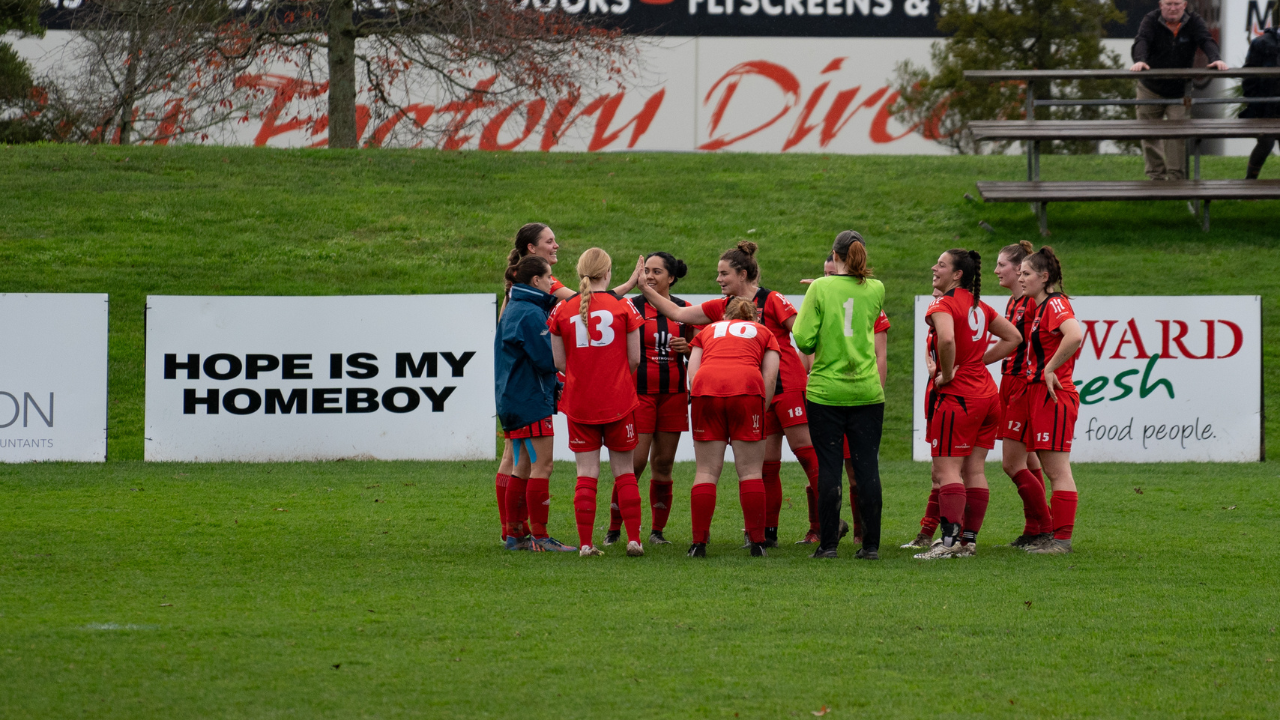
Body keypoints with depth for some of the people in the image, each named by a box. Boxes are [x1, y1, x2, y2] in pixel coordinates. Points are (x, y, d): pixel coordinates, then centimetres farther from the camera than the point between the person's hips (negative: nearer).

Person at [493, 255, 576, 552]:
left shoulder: (513, 310, 16)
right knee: (541, 466, -8)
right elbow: (547, 359, -21)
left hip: (512, 400, 10)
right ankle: (538, 537, -8)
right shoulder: (531, 314, -16)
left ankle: (515, 533, 17)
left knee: (524, 466, 14)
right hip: (532, 399, -10)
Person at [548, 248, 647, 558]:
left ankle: (586, 544, -1)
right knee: (624, 471, 10)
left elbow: (560, 362, 0)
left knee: (586, 473, 4)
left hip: (579, 402, 1)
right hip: (618, 401, -1)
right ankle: (633, 539, 7)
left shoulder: (563, 310, -2)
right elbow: (634, 359, -2)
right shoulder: (624, 307, -4)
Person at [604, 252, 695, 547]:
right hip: (640, 392, -3)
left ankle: (657, 530, 13)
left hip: (673, 394, 3)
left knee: (664, 462, 4)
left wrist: (687, 347, -4)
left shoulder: (684, 310, 8)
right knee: (635, 461, -9)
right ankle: (614, 528, 1)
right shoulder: (632, 307, -1)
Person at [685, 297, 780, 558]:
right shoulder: (764, 333, 28)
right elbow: (770, 376, 12)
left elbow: (692, 372, 17)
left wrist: (700, 405, 18)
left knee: (706, 471, 4)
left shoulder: (708, 331, 31)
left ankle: (699, 543, -1)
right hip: (747, 389, -1)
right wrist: (761, 409, 15)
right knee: (750, 471, 2)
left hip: (705, 389, 1)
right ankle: (757, 543, -1)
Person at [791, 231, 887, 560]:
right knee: (867, 467, 3)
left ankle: (828, 543, 1)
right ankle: (871, 544, 3)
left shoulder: (820, 288, -6)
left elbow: (804, 340, -10)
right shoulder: (875, 289, 2)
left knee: (828, 467, 2)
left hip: (825, 391, -2)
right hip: (867, 392, 2)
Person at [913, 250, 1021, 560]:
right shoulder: (980, 306, 13)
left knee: (947, 470, -8)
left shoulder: (943, 305, -11)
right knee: (974, 470, 9)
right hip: (987, 392, 8)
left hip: (957, 396, -8)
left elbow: (947, 339, -31)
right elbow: (1013, 337, 19)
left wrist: (947, 374, -16)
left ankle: (950, 540, -15)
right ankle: (969, 539, 11)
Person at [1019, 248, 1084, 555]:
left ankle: (1062, 539, -7)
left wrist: (1050, 369, -22)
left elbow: (1074, 335, -30)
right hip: (1039, 394, 10)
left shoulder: (1056, 303, -12)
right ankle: (1056, 537, 15)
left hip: (1054, 395, -10)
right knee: (1052, 470, 12)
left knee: (1058, 470, -8)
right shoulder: (1041, 307, 18)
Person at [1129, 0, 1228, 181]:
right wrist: (1139, 60, -49)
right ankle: (1157, 177, 14)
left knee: (1177, 134, -11)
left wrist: (1215, 58, -43)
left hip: (1179, 91, 0)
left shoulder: (1194, 22, -6)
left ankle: (1176, 177, -7)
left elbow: (1206, 41, -21)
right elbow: (1142, 41, -27)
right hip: (1151, 90, 0)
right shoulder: (1151, 20, -11)